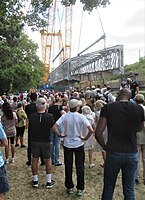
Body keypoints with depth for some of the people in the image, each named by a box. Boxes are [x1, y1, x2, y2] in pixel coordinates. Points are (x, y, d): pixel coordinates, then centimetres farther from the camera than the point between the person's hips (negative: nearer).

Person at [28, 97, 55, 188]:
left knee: (35, 160, 14)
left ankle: (35, 181, 24)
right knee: (48, 161, 11)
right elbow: (53, 127, -1)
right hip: (46, 142, -1)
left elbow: (29, 130, 0)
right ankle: (49, 182, 19)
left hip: (34, 141, 2)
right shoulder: (50, 116, -16)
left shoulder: (32, 117, -12)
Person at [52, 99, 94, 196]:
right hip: (79, 144, -2)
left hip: (67, 145, 2)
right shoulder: (81, 117, -14)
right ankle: (80, 189, 19)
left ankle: (70, 188, 26)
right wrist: (85, 138, -8)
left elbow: (54, 127, -17)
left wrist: (60, 135, -4)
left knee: (68, 167, 14)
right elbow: (91, 130, -21)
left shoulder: (64, 116, -8)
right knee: (80, 167, 11)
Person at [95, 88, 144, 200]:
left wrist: (104, 146, 4)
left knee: (108, 187, 15)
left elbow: (98, 133, -11)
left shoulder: (108, 108, -8)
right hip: (132, 154, 2)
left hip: (114, 153, -2)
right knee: (129, 189, 16)